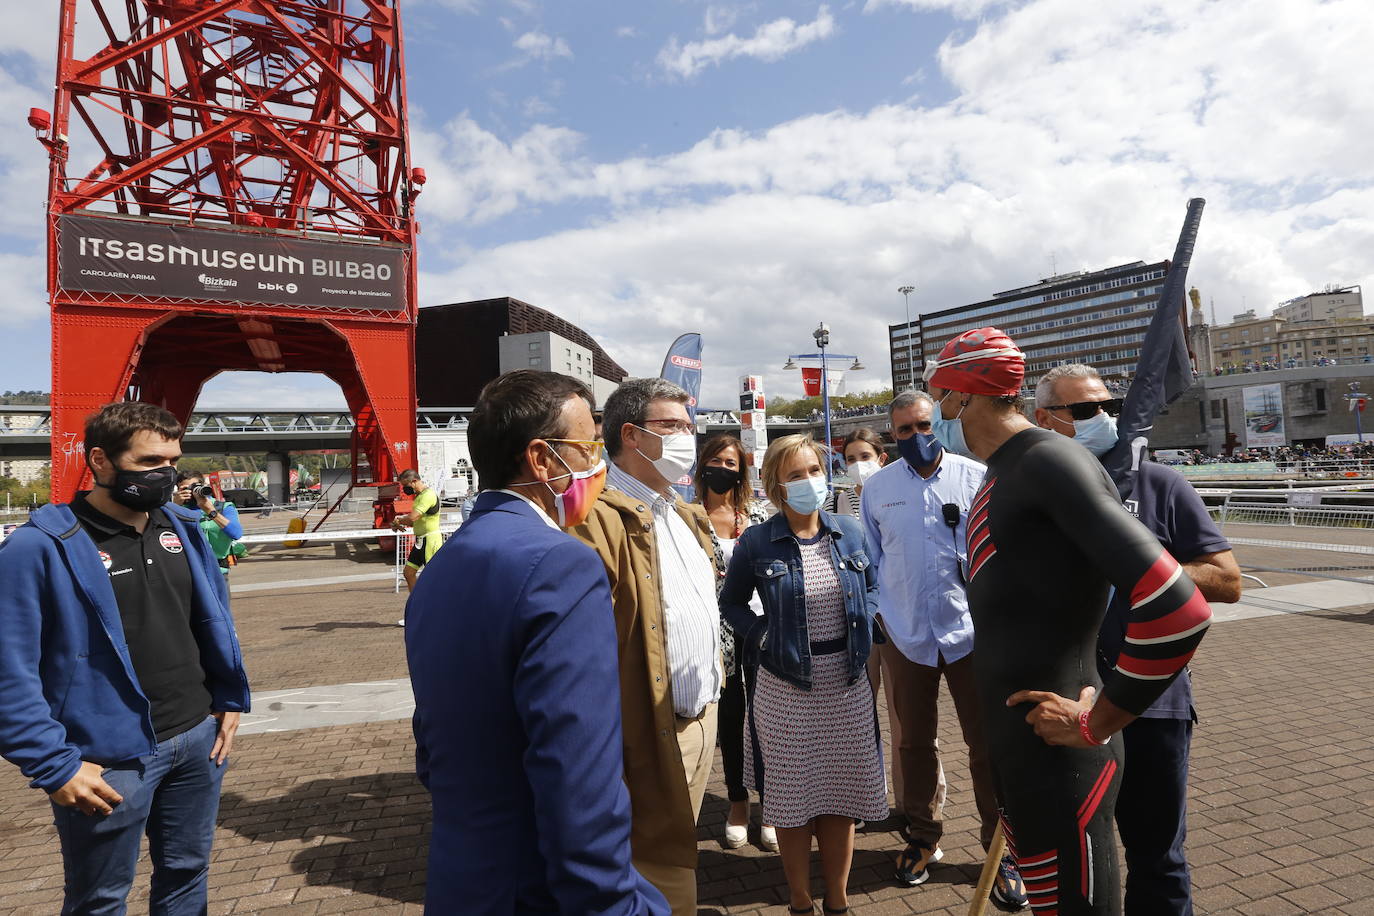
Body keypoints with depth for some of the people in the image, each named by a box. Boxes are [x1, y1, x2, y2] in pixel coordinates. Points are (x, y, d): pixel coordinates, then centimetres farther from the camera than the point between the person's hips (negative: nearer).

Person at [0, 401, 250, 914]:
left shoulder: (184, 529, 3)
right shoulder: (41, 548, -16)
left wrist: (230, 701, 10)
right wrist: (54, 767, -16)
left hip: (199, 739, 5)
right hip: (112, 759, -5)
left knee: (187, 875, 21)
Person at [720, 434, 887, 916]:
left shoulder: (849, 532, 2)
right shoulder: (756, 542, -9)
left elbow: (871, 587, 16)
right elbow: (731, 602, 4)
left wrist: (863, 627, 0)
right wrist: (763, 638, -10)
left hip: (847, 684, 3)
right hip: (787, 689, -3)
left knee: (842, 797, 14)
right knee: (793, 801, 9)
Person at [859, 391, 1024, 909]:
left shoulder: (975, 478, -3)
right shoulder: (877, 488, 4)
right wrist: (884, 616, 5)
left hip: (972, 632, -2)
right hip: (906, 637, 2)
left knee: (988, 744, 6)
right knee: (915, 742, 15)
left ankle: (1000, 848, 25)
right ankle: (922, 838, 35)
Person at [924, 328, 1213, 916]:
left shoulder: (1048, 460, -20)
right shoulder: (1001, 474, 11)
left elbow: (1177, 609, -28)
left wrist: (1093, 725, -18)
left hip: (1058, 759, -9)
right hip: (1013, 748, 9)